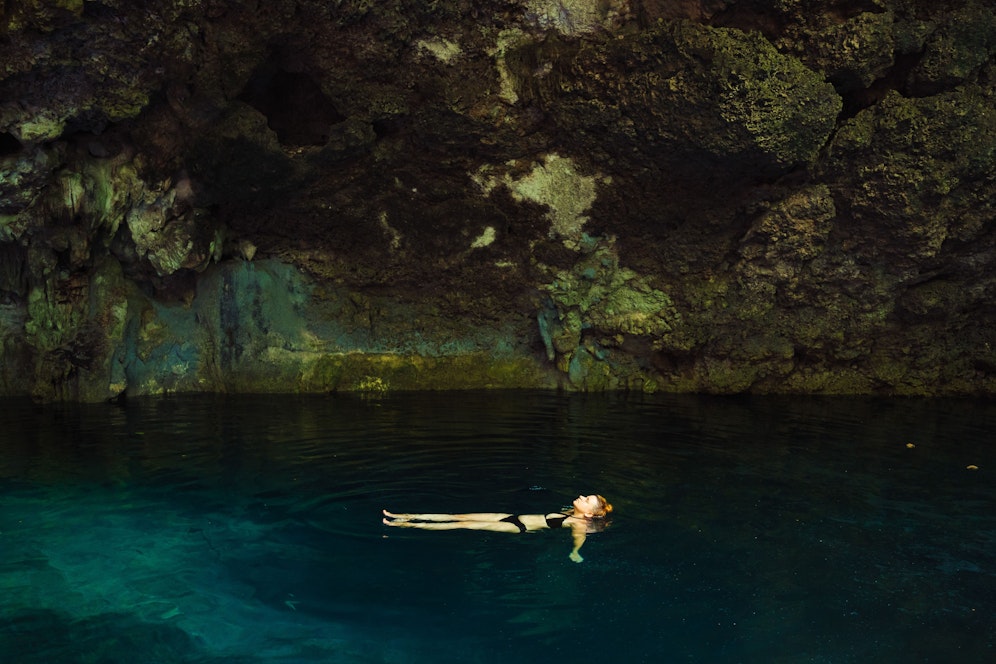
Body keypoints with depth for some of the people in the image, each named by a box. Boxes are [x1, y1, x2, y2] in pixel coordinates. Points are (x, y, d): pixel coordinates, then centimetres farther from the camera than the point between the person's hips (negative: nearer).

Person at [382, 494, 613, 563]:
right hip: (515, 517, 8)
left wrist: (575, 552, -47)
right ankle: (406, 517, 4)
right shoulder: (571, 513, 12)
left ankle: (407, 525, -11)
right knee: (462, 516, 2)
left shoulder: (579, 523, -12)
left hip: (519, 528, -8)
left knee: (465, 523, -12)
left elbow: (580, 535, -31)